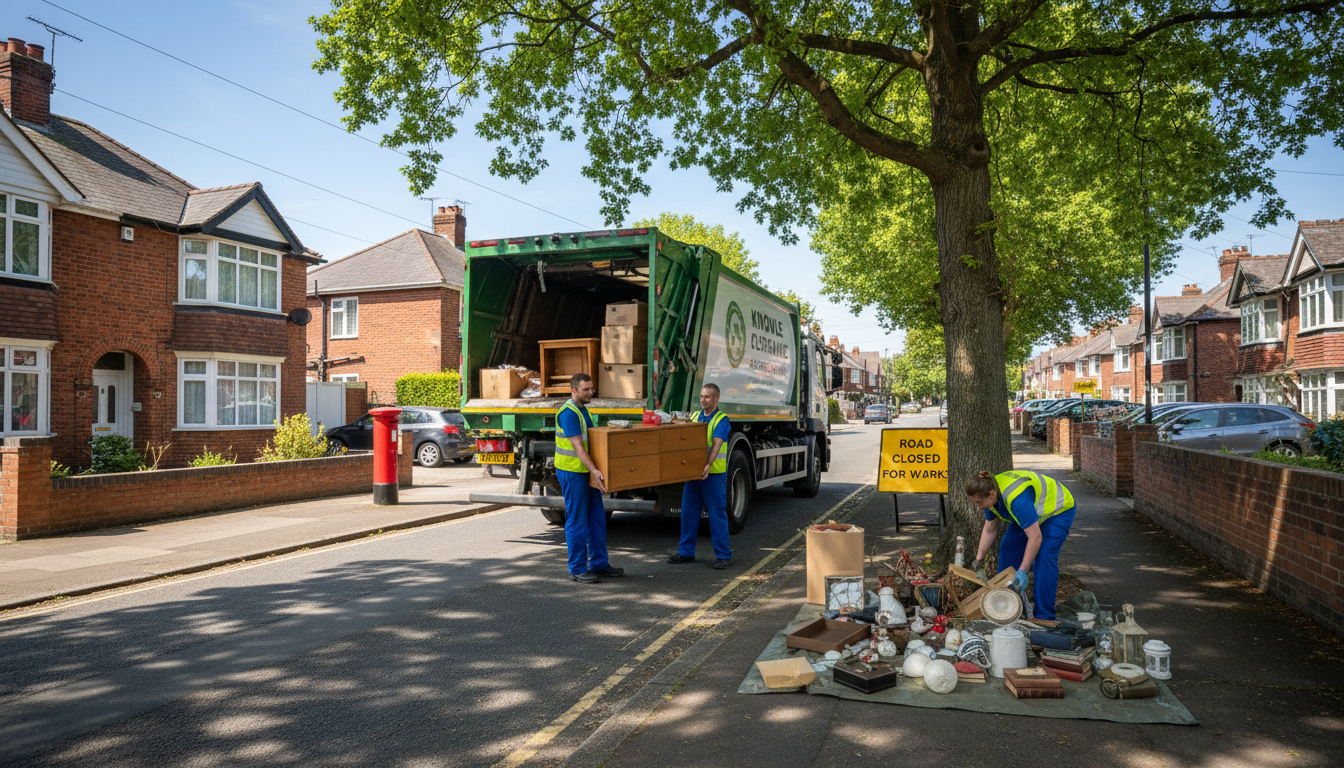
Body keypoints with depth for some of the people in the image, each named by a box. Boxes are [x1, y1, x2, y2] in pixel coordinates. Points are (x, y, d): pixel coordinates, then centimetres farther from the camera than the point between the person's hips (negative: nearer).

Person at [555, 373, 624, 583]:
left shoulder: (583, 409, 13)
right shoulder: (568, 412, -17)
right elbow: (577, 446, -25)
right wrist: (594, 470, -32)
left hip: (587, 472, 10)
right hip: (572, 472, -10)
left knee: (597, 518, 12)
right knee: (577, 521, -2)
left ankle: (599, 564, 21)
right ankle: (577, 569, 7)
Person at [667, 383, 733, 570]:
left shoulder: (722, 419, -6)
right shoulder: (694, 416, 14)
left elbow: (716, 443, -20)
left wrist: (708, 465, -33)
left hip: (714, 474, -6)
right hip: (694, 472, 6)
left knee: (717, 514, 0)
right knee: (688, 512, 9)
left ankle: (723, 555, 8)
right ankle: (686, 552, 21)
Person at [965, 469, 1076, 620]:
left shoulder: (1017, 499, -43)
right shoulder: (990, 495, -15)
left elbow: (1035, 538, -40)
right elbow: (989, 530, -1)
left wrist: (1023, 571, -38)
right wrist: (979, 558, 0)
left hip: (1058, 510, -8)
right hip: (1034, 512, 8)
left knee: (1045, 556, -19)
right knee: (1008, 547, 2)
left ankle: (1044, 615, -12)